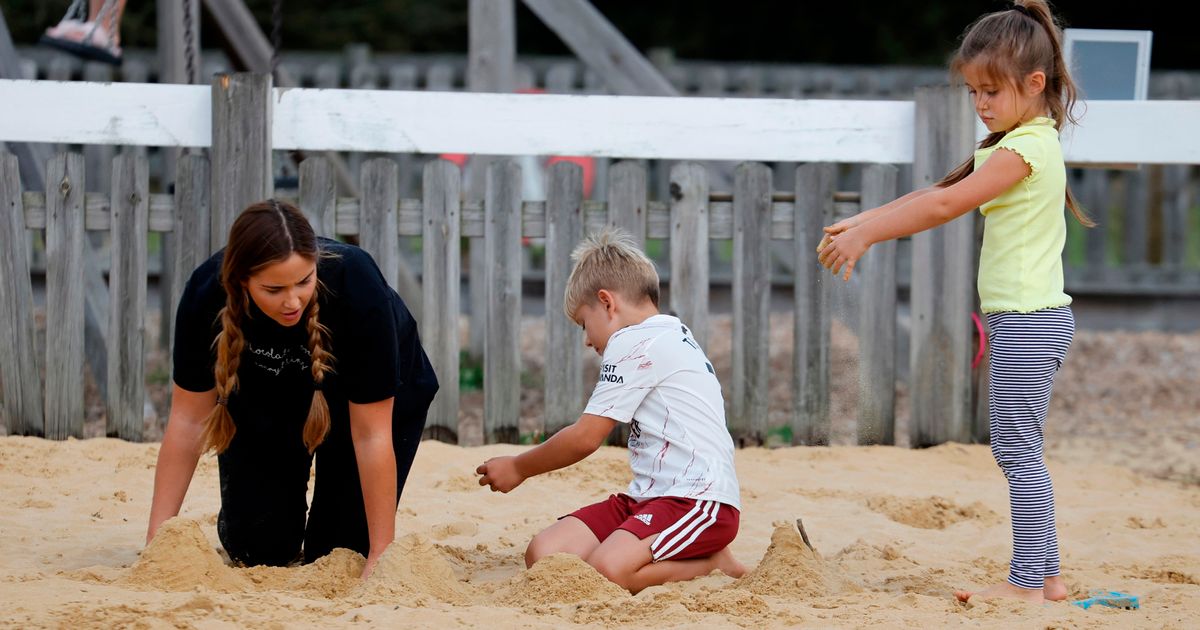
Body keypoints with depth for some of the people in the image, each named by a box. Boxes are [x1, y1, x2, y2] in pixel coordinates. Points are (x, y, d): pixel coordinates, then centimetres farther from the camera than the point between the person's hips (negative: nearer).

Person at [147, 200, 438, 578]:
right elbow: (188, 421, -22)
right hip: (264, 398, 2)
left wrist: (381, 555, -31)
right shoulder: (207, 294, -32)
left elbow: (370, 434, -33)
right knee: (257, 549, -8)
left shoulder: (357, 287, -39)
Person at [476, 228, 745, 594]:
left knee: (607, 570, -34)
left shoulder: (635, 342, -10)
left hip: (699, 501, -10)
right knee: (543, 554, -8)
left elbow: (585, 438, -8)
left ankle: (714, 566, -9)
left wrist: (517, 468, 6)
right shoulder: (672, 335, 21)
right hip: (650, 496, 10)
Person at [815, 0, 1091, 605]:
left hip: (1029, 322, -10)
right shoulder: (1022, 143, 16)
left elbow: (945, 205, -21)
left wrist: (864, 234, -18)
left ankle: (1028, 581, -3)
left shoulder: (1024, 148, -16)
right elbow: (938, 193, 16)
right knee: (1019, 452, 14)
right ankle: (1045, 574, 18)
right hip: (1031, 317, 10)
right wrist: (864, 223, 9)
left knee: (1018, 450, -6)